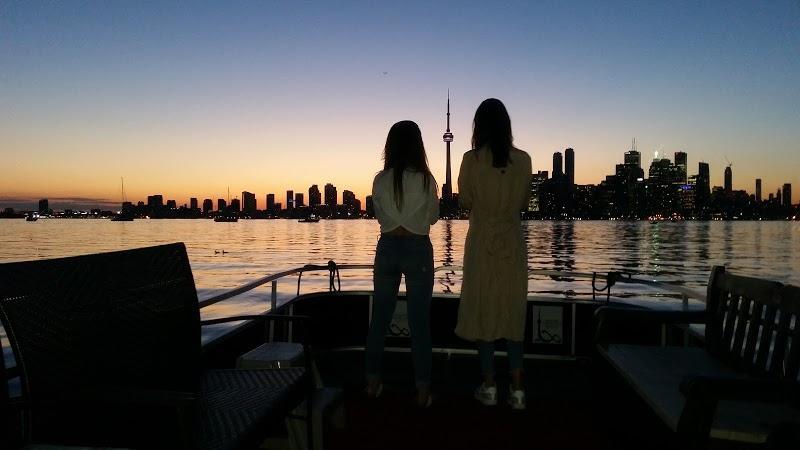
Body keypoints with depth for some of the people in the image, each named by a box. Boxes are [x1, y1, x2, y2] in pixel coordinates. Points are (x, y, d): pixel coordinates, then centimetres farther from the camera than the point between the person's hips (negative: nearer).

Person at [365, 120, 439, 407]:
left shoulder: (380, 180, -3)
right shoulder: (425, 180, -9)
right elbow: (433, 217, 4)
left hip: (388, 247, 2)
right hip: (418, 249, -2)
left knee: (380, 317, 13)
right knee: (419, 320, 4)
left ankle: (373, 382, 22)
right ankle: (422, 390, 10)